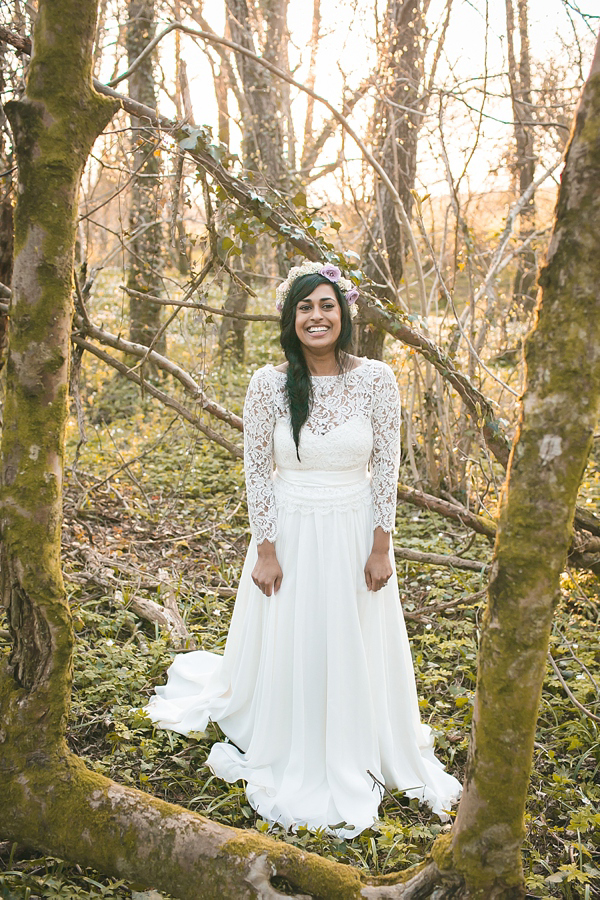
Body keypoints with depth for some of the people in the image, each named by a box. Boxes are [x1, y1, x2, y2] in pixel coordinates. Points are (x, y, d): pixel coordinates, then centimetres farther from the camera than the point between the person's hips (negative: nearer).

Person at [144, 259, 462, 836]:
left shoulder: (376, 379, -9)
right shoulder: (269, 384, -10)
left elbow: (386, 467, -4)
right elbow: (257, 471, -5)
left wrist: (380, 548, -4)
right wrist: (265, 551, -6)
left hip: (354, 535, 1)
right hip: (290, 534, -1)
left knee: (356, 652, 14)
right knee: (287, 651, 11)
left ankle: (353, 764, 39)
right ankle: (290, 763, 36)